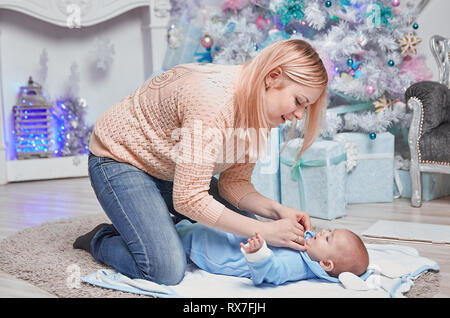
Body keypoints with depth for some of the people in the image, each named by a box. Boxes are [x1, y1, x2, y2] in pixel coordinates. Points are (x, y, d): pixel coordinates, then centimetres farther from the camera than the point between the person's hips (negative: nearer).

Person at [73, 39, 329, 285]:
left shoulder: (260, 114, -9)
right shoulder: (212, 97, -36)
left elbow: (234, 182, -5)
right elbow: (189, 199, -35)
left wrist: (278, 211, -22)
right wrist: (265, 231, -33)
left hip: (176, 173, 8)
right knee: (167, 270, -23)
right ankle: (101, 240, 7)